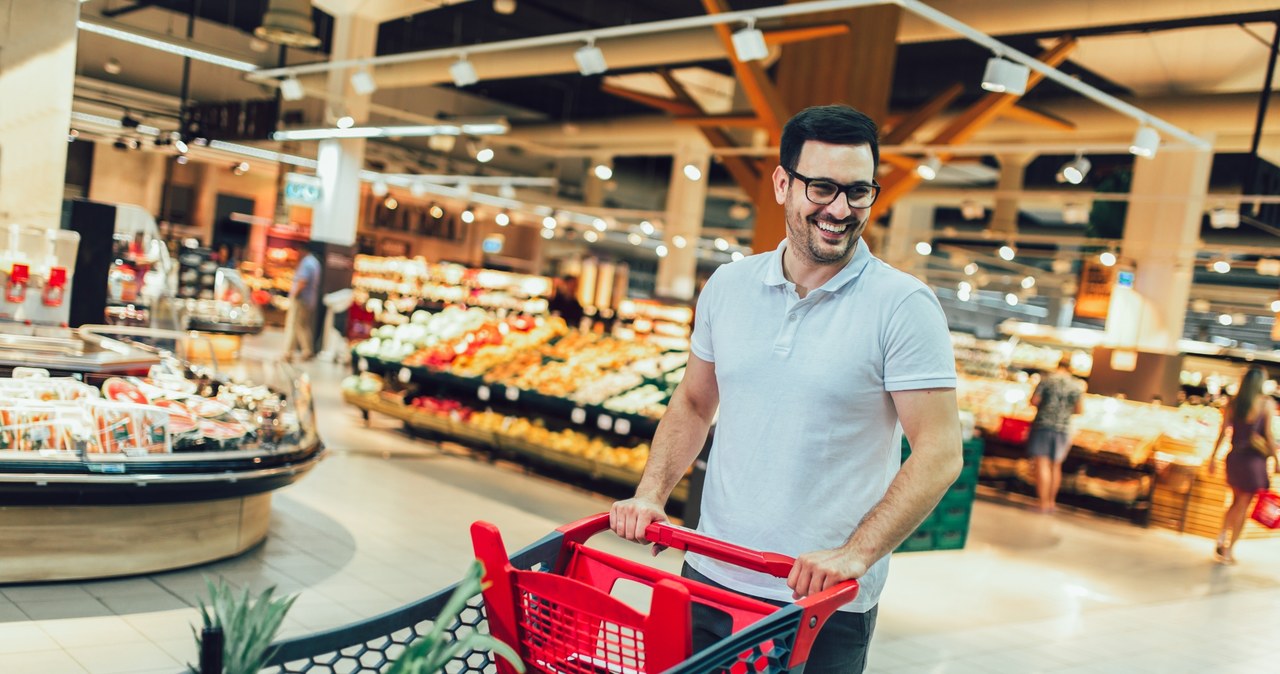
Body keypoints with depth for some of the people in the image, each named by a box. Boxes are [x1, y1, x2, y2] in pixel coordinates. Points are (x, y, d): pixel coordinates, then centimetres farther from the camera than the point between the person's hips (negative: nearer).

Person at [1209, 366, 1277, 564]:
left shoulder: (1232, 403, 2)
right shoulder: (1267, 403, -9)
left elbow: (1223, 432, 3)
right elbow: (1268, 435, -10)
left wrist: (1213, 457, 9)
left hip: (1234, 457, 4)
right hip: (1253, 459, -4)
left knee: (1236, 501, 22)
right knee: (1243, 506, 6)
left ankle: (1221, 539, 12)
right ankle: (1228, 550, 8)